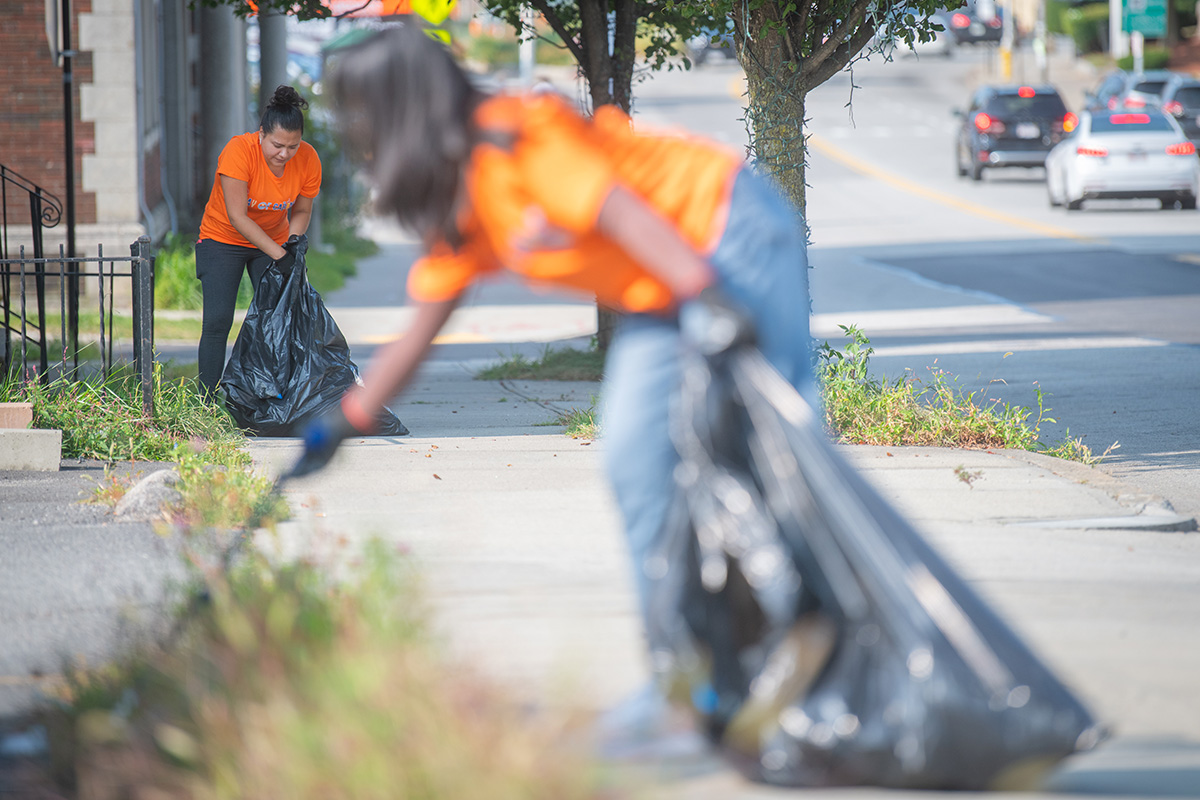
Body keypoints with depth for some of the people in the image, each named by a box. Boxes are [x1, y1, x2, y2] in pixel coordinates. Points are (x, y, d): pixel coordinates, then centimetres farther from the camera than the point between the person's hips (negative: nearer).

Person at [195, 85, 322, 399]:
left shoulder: (308, 159, -15)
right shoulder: (239, 151, -28)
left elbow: (301, 211, 1)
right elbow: (237, 216, -28)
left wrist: (294, 241, -20)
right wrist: (279, 254, -32)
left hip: (274, 241, 4)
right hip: (223, 240, -3)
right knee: (217, 321, -13)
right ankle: (208, 403, -9)